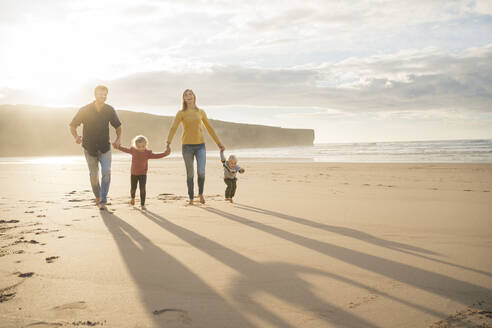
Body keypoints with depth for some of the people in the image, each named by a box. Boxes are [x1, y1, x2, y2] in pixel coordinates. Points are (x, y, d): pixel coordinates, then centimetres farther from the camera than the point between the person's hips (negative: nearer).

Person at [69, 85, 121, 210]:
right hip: (90, 148, 0)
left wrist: (118, 138, -8)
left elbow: (118, 126, 9)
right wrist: (76, 137, -19)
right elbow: (72, 126, 0)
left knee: (106, 172, -15)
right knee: (94, 175, 7)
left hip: (105, 148, 1)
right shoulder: (84, 110, -10)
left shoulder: (110, 110, -6)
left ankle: (103, 202, -11)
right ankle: (97, 196, 33)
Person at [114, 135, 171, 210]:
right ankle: (132, 197, 50)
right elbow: (126, 150, 14)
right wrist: (119, 147, 22)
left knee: (142, 188, -15)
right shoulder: (133, 150, -4)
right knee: (133, 188, 15)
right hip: (134, 173, 3)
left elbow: (156, 155, -16)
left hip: (143, 174, -3)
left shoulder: (147, 153, -12)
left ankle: (142, 204, -6)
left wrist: (165, 153, -29)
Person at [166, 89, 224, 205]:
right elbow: (173, 128, -10)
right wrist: (168, 143, -25)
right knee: (190, 174, 4)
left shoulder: (201, 112, 8)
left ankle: (200, 193, 18)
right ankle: (191, 198, 20)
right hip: (187, 146, -1)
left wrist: (219, 143, 14)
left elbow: (209, 128, 14)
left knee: (201, 172, -11)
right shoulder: (181, 113, 0)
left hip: (200, 146, 1)